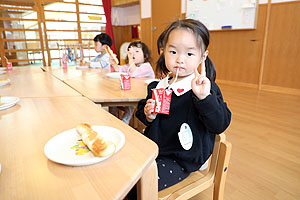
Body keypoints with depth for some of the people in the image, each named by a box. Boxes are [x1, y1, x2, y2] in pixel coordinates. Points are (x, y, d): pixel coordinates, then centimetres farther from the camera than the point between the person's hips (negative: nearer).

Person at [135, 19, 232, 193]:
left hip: (181, 159, -5)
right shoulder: (157, 87, 2)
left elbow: (220, 125, -22)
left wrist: (205, 97, -37)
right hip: (154, 148, 6)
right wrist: (148, 115, -8)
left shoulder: (207, 88, -13)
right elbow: (142, 111, 15)